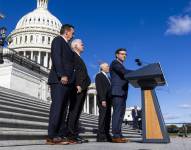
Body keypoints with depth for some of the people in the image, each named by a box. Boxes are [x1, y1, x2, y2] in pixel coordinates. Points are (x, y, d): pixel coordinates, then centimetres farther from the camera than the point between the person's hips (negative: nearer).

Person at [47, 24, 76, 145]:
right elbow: (56, 57, -11)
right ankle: (52, 136, -13)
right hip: (59, 80, -9)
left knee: (63, 109, 3)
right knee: (57, 107, -13)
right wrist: (62, 75, -21)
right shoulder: (58, 40, 4)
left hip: (66, 81, 9)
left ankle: (61, 135, 3)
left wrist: (69, 78, 12)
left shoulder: (66, 45, 28)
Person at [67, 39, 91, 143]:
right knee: (74, 111, -11)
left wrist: (83, 86, 10)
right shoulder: (72, 55, 2)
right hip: (78, 87, -9)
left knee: (77, 112, 5)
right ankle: (71, 134, -10)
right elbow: (73, 70, -12)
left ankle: (74, 134, 7)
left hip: (82, 87, 9)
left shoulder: (79, 58, 29)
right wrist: (77, 85, -20)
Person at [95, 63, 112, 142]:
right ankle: (101, 136, -13)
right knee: (103, 116, -12)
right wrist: (103, 99, -20)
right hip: (103, 100, -8)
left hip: (108, 100, 8)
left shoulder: (108, 77, 26)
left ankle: (106, 135, 4)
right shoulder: (99, 75, 0)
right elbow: (99, 88, -11)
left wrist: (110, 100, 11)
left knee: (108, 117, 3)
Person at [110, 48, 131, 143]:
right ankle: (116, 136, -15)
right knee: (117, 113, -14)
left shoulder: (121, 66, 29)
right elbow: (124, 72, -14)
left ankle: (119, 135, 4)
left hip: (122, 93, 9)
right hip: (117, 92, -9)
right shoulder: (114, 63, 1)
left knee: (121, 114, 4)